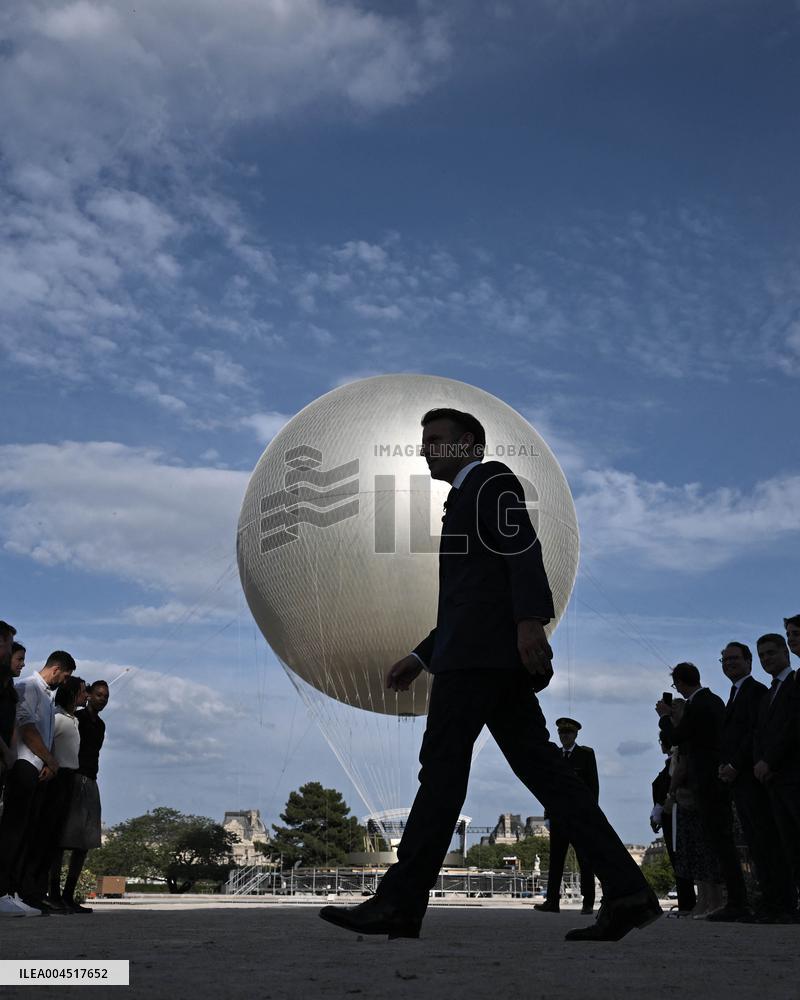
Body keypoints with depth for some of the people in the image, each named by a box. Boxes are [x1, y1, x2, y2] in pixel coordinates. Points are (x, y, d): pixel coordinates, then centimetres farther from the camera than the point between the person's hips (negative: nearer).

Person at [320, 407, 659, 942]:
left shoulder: (491, 479, 4)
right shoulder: (467, 499, 31)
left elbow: (525, 547, -13)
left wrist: (531, 619, -26)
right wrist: (420, 657, 24)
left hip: (480, 653, -10)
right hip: (485, 653, 10)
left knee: (442, 767, -9)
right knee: (541, 768, 2)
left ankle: (400, 903, -7)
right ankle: (626, 888, -1)